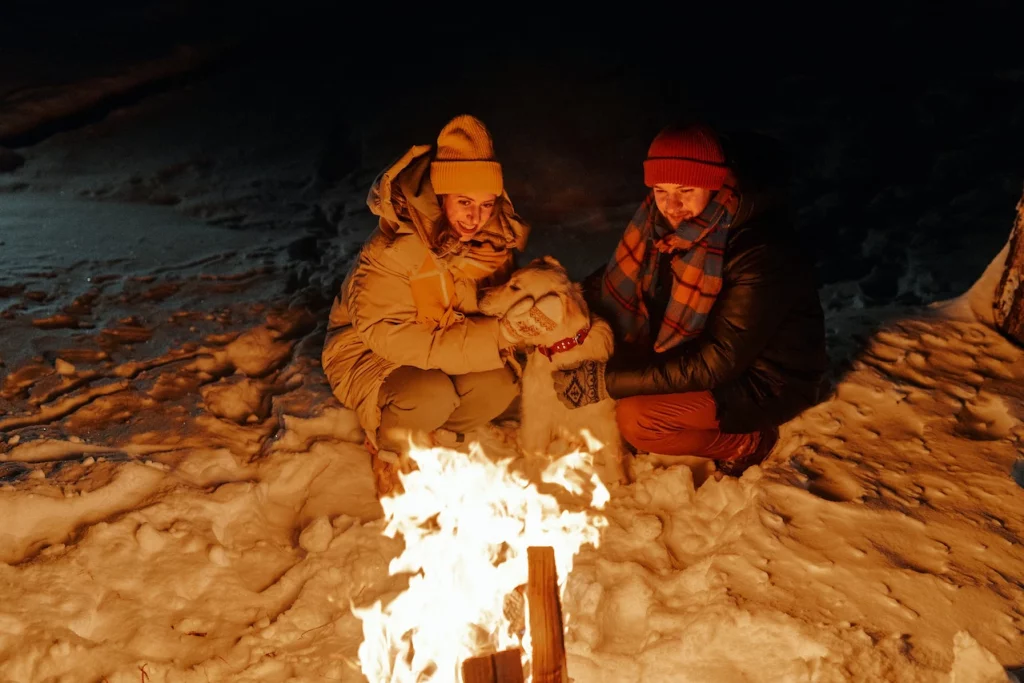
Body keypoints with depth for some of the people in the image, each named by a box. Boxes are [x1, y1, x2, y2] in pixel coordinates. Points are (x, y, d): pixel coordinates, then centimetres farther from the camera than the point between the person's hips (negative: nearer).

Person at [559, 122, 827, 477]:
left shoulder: (761, 254, -32)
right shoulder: (664, 222, -12)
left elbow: (715, 365, -31)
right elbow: (615, 280, 3)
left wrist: (607, 382, -33)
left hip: (766, 381, -7)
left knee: (636, 419, -25)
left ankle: (747, 442, 1)